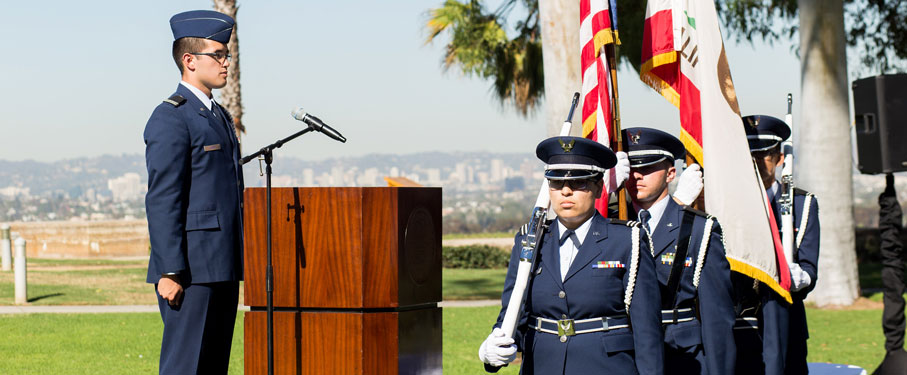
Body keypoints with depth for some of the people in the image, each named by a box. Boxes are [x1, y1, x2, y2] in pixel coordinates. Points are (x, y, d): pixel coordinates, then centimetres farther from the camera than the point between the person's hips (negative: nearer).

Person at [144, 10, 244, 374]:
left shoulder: (219, 116, 19)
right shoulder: (170, 119, -10)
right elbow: (161, 200, -16)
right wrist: (169, 272, -21)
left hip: (222, 267, 9)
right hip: (190, 269, -9)